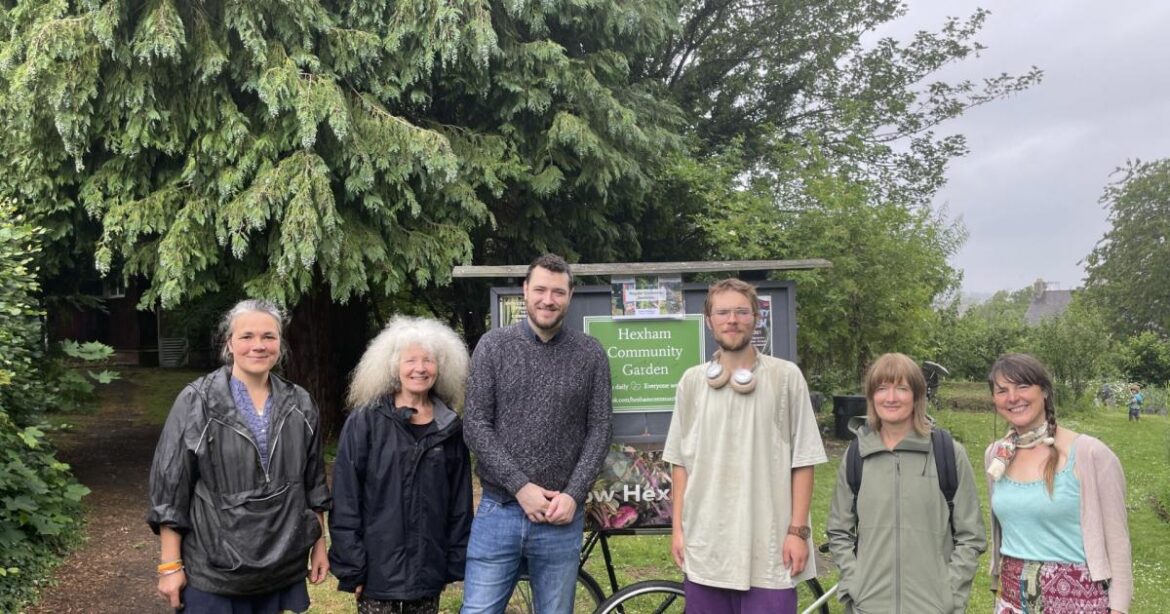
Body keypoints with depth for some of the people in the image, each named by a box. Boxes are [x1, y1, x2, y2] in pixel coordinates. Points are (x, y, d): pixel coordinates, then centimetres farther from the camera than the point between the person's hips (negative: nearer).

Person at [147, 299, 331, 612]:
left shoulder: (299, 405, 4)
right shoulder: (196, 403, -7)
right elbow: (170, 484, -6)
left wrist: (319, 545, 11)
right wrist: (171, 565, -7)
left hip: (284, 566, 3)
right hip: (214, 571, -3)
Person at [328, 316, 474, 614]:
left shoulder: (450, 428, 5)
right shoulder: (365, 422, -5)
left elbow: (460, 502, 9)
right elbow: (345, 500, -7)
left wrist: (456, 561, 6)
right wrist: (351, 566, -10)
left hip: (429, 570, 3)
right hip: (379, 570, -3)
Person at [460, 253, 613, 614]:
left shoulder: (590, 354, 3)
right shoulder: (493, 346, 0)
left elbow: (599, 430, 3)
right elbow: (475, 427, -4)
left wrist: (573, 495, -10)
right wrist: (520, 487, -12)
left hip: (561, 516, 1)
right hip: (499, 512, -1)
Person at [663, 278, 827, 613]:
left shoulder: (786, 377, -1)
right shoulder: (692, 382, 7)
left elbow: (802, 461, -1)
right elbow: (680, 462, 10)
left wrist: (798, 530, -6)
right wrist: (677, 527, 6)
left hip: (768, 547, -3)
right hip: (705, 544, 3)